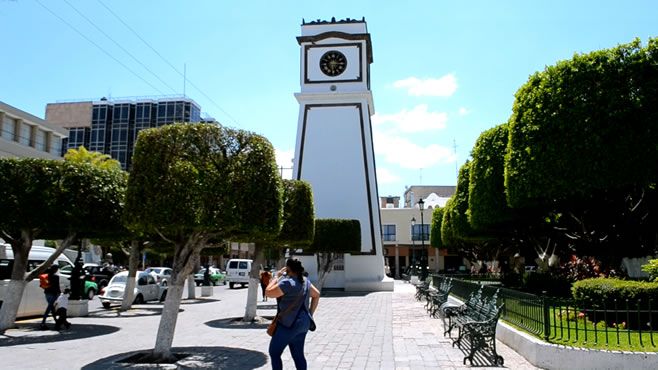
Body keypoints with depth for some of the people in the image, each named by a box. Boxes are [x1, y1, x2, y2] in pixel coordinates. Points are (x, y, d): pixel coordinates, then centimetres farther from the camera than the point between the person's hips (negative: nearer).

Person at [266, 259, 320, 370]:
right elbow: (316, 295, 18)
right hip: (303, 323, 8)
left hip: (289, 324, -8)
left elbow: (268, 293, -16)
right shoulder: (305, 281, 7)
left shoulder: (287, 282, -20)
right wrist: (310, 313, 19)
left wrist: (277, 276, -6)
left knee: (274, 352, 6)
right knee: (298, 355, 14)